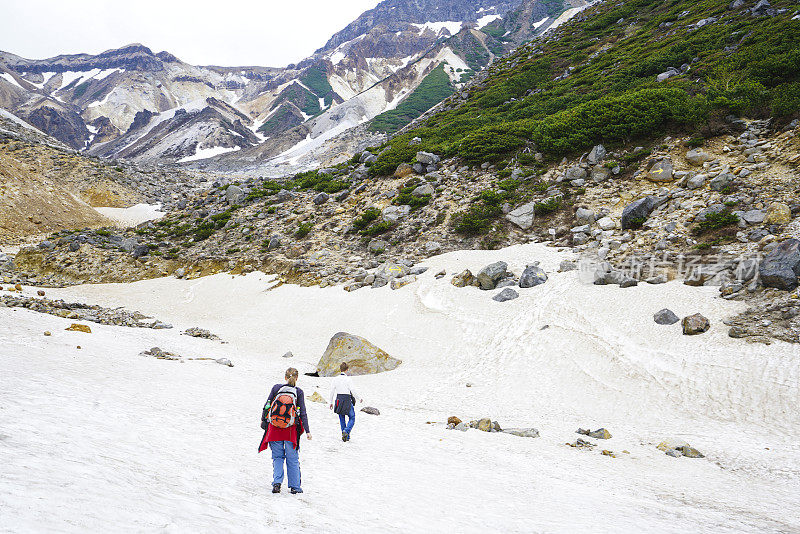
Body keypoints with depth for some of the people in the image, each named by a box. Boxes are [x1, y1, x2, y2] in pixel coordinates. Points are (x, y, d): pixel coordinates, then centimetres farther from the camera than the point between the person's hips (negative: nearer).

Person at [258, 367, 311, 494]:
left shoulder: (276, 388, -3)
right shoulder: (298, 392, -6)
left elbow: (267, 406, 2)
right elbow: (303, 413, -5)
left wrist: (263, 420, 18)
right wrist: (307, 431, 0)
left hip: (274, 428, 1)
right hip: (291, 430, -1)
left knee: (277, 457, 13)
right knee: (292, 458, 11)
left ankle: (277, 482, 0)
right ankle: (294, 486, 15)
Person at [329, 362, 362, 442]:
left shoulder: (336, 379, 1)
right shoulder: (348, 379, -12)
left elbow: (332, 391, 6)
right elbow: (353, 391, -11)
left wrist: (331, 402, 16)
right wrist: (359, 399, 5)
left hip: (338, 399, 5)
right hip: (347, 399, -4)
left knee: (341, 419, 16)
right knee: (352, 418, 7)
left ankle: (346, 436, 18)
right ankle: (346, 431, -17)